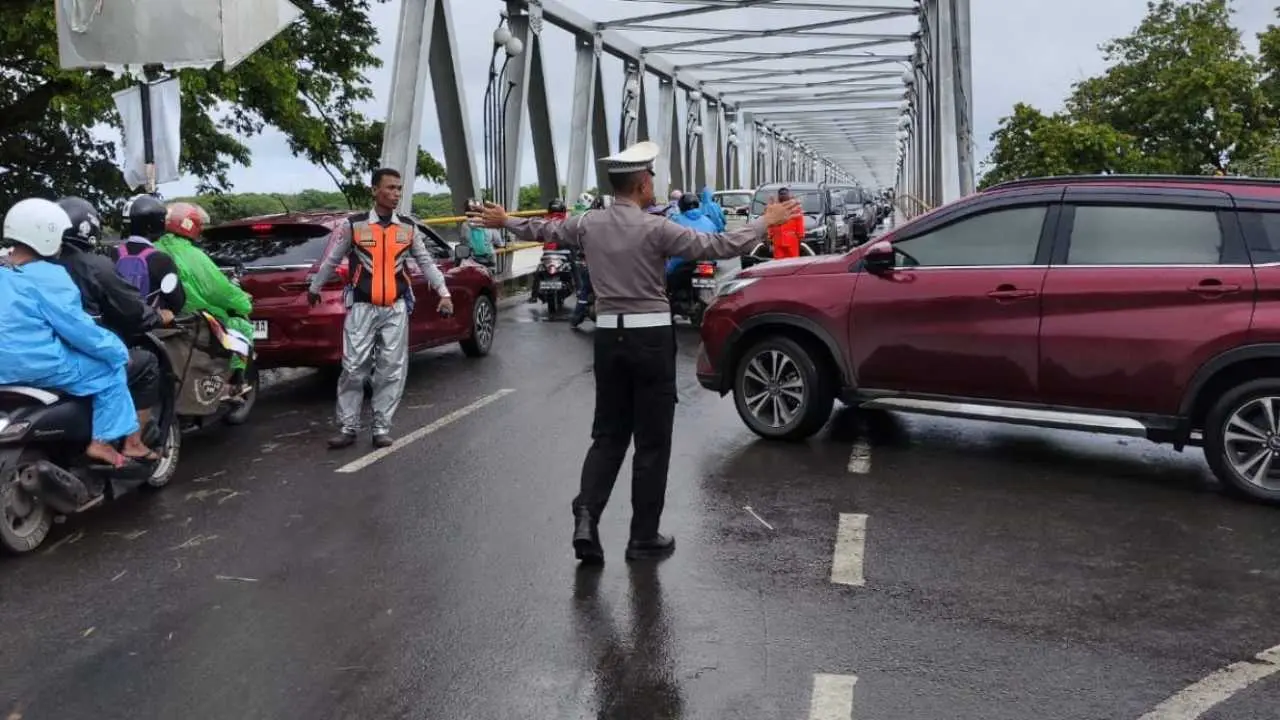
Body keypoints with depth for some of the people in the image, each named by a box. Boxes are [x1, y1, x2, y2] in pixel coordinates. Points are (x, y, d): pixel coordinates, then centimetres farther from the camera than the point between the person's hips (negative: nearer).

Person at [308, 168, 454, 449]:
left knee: (392, 371, 1)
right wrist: (314, 288, 22)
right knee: (353, 369, -3)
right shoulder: (354, 224, 1)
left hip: (396, 309, 2)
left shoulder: (409, 227, 7)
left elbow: (426, 263, 13)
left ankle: (381, 428, 10)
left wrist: (444, 293, 6)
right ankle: (348, 428, 8)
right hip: (362, 307, -2)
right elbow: (331, 260, 12)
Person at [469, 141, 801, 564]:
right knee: (652, 441, 5)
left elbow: (544, 230, 19)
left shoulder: (589, 224, 3)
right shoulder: (655, 228, -12)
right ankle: (644, 537, 12)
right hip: (650, 337, -5)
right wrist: (765, 222, 0)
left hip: (609, 336, 5)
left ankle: (586, 518, -1)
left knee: (608, 435, 15)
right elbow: (718, 246, -12)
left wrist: (504, 222, 38)